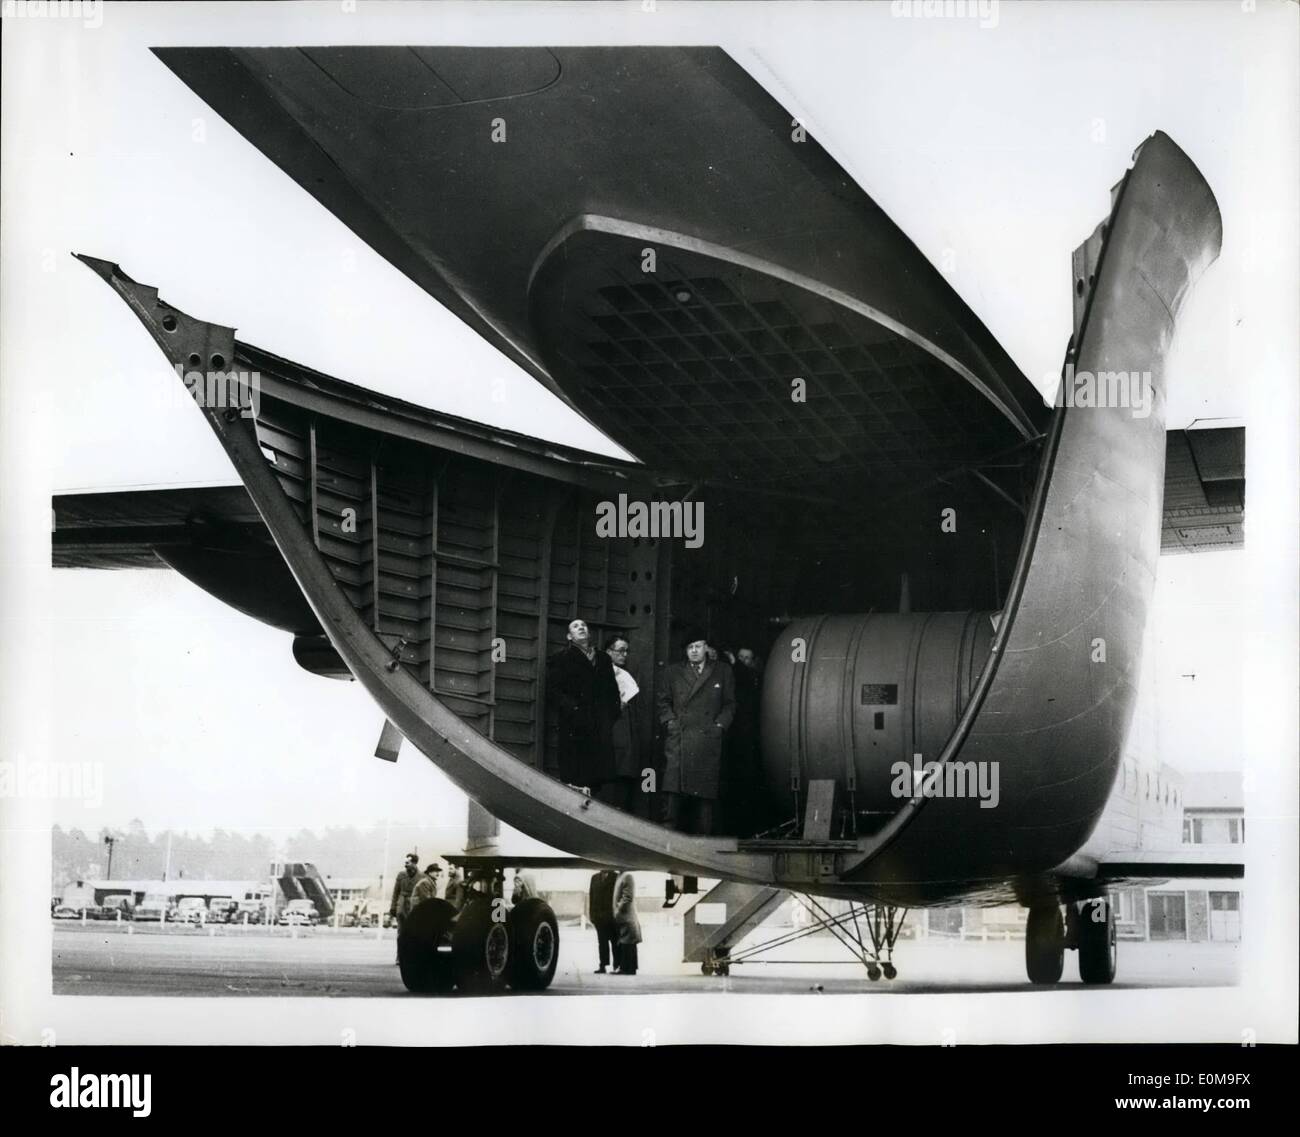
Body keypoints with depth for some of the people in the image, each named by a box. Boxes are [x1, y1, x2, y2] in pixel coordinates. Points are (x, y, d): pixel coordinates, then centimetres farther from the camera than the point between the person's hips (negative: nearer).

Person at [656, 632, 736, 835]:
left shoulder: (722, 672, 12)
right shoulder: (672, 672, 15)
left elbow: (730, 703, 13)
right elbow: (663, 701, 17)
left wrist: (720, 724, 0)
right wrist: (670, 721, 2)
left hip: (709, 740, 0)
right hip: (679, 738, 0)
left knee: (706, 792, -3)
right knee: (673, 787, -10)